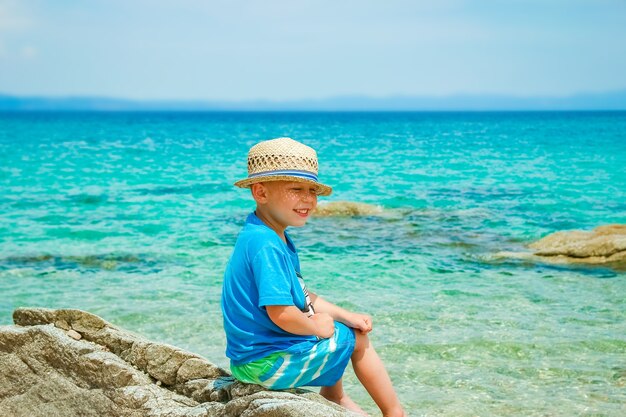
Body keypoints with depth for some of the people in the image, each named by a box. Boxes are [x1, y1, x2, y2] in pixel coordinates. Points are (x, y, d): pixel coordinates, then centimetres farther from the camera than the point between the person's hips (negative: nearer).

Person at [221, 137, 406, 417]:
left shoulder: (275, 237, 7)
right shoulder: (265, 245, -25)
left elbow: (301, 293, 14)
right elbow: (282, 314, -30)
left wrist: (345, 316, 5)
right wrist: (315, 326, -12)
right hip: (267, 364, -10)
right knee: (356, 338, 4)